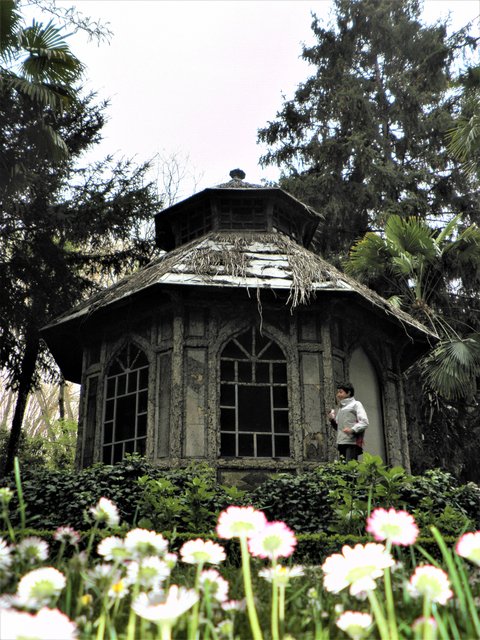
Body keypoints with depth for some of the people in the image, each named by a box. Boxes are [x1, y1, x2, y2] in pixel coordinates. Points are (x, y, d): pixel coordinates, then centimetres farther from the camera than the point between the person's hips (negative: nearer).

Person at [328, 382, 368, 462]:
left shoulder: (356, 404, 6)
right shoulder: (341, 407, 25)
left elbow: (364, 422, -6)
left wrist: (352, 430, -20)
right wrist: (332, 420, 8)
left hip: (352, 441, -6)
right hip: (341, 443, 6)